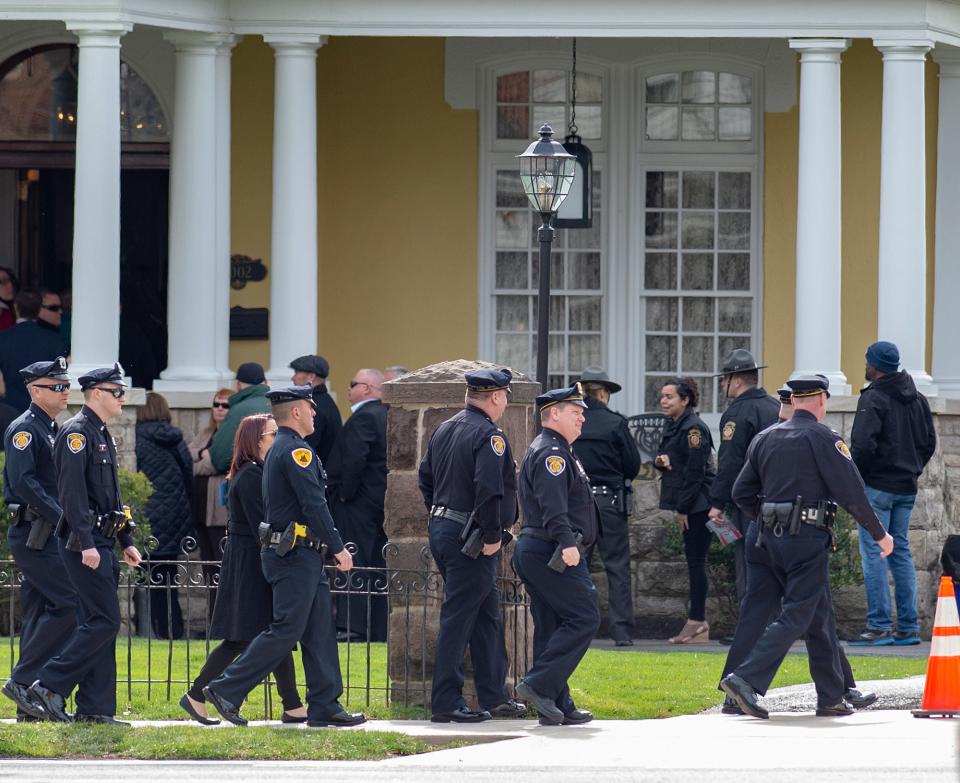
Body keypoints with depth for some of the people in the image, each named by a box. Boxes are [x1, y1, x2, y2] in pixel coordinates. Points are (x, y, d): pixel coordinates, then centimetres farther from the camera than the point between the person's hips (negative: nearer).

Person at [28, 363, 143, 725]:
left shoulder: (102, 435, 19)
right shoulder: (77, 432, -12)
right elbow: (72, 492, -20)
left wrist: (126, 542, 22)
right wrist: (86, 544, -25)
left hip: (101, 543, 10)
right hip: (84, 542, -10)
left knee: (98, 624, 8)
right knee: (104, 622, -13)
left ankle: (94, 709, 8)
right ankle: (50, 685, -9)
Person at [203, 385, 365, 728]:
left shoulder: (279, 450, 19)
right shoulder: (297, 451, -14)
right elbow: (314, 505, -19)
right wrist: (338, 547, -15)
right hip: (297, 556, -10)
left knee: (321, 632, 8)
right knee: (285, 631, -9)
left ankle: (325, 706, 7)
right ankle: (227, 690, -7)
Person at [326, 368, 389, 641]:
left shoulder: (363, 417, -15)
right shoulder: (386, 416, 14)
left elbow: (354, 458, -25)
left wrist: (345, 493, -15)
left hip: (359, 501, -9)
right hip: (381, 501, 9)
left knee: (354, 565, -8)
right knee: (378, 565, 10)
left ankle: (352, 625, -12)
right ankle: (379, 627, 12)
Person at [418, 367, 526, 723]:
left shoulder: (443, 430, 13)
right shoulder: (489, 435, -15)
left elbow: (426, 478, 19)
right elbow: (489, 489, -24)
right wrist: (492, 535, -17)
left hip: (441, 530, 9)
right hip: (469, 540, -9)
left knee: (487, 614, 16)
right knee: (458, 618, -6)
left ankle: (494, 697, 20)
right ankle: (446, 704, -4)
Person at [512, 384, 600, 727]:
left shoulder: (552, 452, 23)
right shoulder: (551, 453, -13)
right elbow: (553, 506, -25)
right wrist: (567, 543, -35)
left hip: (535, 553, 11)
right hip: (551, 553, -11)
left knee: (551, 627, 9)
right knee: (583, 618, -11)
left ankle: (558, 706, 9)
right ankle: (539, 684, -16)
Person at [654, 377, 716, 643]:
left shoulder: (693, 428, -15)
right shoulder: (672, 425, 14)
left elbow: (695, 470, -18)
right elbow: (663, 455, 22)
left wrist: (683, 508, -16)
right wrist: (659, 460, -3)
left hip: (698, 503, -10)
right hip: (689, 504, 10)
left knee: (696, 560, -8)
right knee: (693, 560, 12)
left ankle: (697, 623, -6)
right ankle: (698, 623, 17)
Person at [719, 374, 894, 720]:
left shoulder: (765, 438, 11)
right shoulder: (822, 438, -8)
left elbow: (741, 493, 12)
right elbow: (851, 491, -10)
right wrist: (879, 533, 0)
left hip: (772, 537, 7)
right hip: (808, 538, -7)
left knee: (820, 615, 15)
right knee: (796, 616, -7)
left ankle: (831, 698, 18)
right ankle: (746, 679, -22)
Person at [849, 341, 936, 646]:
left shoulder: (873, 399, -13)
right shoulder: (917, 400, 12)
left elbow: (863, 445, -22)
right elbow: (929, 441, 15)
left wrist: (855, 477, -8)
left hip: (877, 486, -8)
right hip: (907, 489, 8)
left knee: (873, 553, -5)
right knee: (901, 552, 12)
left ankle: (879, 626, -9)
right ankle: (909, 627, 10)